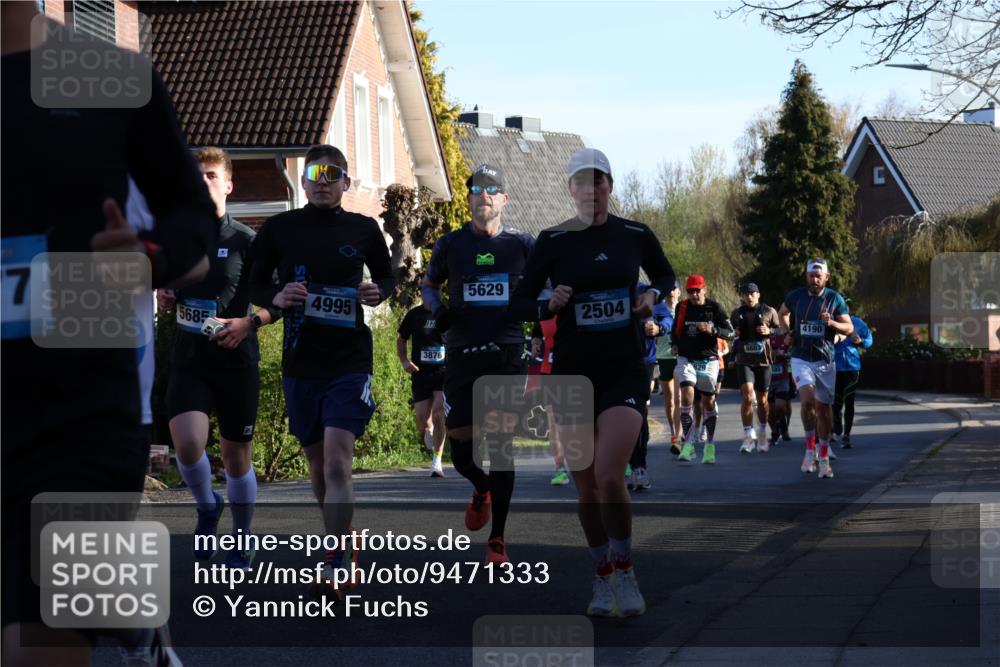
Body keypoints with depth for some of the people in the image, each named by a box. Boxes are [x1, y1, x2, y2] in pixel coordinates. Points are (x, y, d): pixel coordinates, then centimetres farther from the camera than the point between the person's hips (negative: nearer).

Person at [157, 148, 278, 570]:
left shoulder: (246, 241, -4)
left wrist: (249, 322, -19)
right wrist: (162, 299, 3)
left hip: (236, 361, -2)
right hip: (188, 358, 2)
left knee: (236, 454, 6)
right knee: (187, 442, -19)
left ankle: (241, 540, 25)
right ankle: (207, 507, 12)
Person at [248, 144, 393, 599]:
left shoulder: (363, 230, 3)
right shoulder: (279, 229, 3)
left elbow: (386, 276, 18)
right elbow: (254, 286, 9)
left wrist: (378, 292, -6)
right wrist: (276, 298, -13)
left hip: (349, 361, -2)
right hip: (300, 361, 3)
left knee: (337, 462, -16)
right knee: (317, 464, 13)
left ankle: (338, 566, -16)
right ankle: (344, 541, 35)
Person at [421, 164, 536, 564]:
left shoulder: (522, 244, 4)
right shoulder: (450, 244, 5)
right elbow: (429, 285, 19)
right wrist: (438, 310, -1)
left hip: (507, 355, -1)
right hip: (462, 355, 1)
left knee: (501, 445, -2)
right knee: (460, 442, -2)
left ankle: (496, 540, 6)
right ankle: (482, 488, 35)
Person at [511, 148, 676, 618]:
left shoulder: (635, 236, 1)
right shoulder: (553, 241, -2)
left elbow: (664, 275, 19)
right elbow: (520, 303, 2)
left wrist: (653, 294, -2)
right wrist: (549, 305, -18)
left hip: (626, 369, -1)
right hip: (573, 371, 1)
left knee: (609, 476, -18)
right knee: (586, 486, 4)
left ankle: (625, 572, 1)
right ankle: (603, 580, 22)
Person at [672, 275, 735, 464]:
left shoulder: (714, 308, -4)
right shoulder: (682, 307, 3)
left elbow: (730, 333, -5)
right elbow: (675, 328, 22)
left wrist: (712, 330, -21)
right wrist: (675, 344, 4)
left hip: (709, 361, -1)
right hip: (686, 359, 1)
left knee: (708, 402, 6)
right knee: (687, 394, -19)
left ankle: (709, 447, 18)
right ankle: (688, 444, -19)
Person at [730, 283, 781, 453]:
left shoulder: (769, 312, 5)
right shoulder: (736, 314, 11)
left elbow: (780, 330, 9)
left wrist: (769, 331, -10)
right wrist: (734, 333, 2)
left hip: (763, 360, 0)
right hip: (744, 361, 0)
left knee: (762, 399, 9)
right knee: (747, 396, -17)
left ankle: (762, 433, 29)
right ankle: (748, 436, -14)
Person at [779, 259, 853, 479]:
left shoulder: (835, 298, -1)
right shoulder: (795, 296, 1)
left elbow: (849, 328, 1)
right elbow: (783, 313, 22)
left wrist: (832, 323, -18)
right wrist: (787, 333, 6)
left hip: (826, 361, 1)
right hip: (801, 359, -1)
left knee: (824, 408, 7)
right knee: (808, 400, -24)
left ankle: (824, 458, 19)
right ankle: (810, 448, -8)